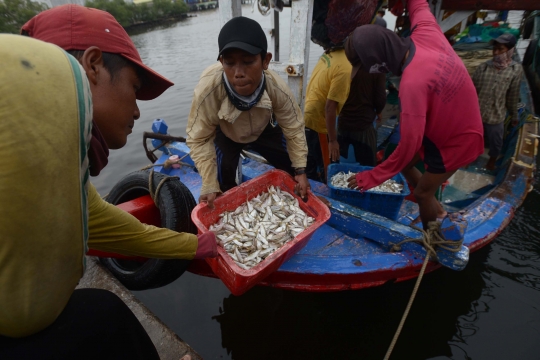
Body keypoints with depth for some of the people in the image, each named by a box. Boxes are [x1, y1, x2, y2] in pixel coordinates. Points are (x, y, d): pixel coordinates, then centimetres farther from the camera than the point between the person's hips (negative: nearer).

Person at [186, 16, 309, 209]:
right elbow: (200, 139, -29)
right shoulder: (208, 90, -42)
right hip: (225, 133, -1)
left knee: (291, 166, 1)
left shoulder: (277, 89, -36)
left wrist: (300, 170, -18)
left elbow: (293, 130, -20)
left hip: (263, 129, 2)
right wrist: (210, 185, -31)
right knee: (224, 181, -13)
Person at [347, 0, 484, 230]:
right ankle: (436, 210, 36)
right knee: (403, 163, 16)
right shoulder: (426, 34, -16)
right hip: (458, 125, 8)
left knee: (422, 193, 5)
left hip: (456, 141, -8)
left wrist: (373, 177, -25)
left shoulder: (413, 83, -39)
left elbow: (409, 145, -34)